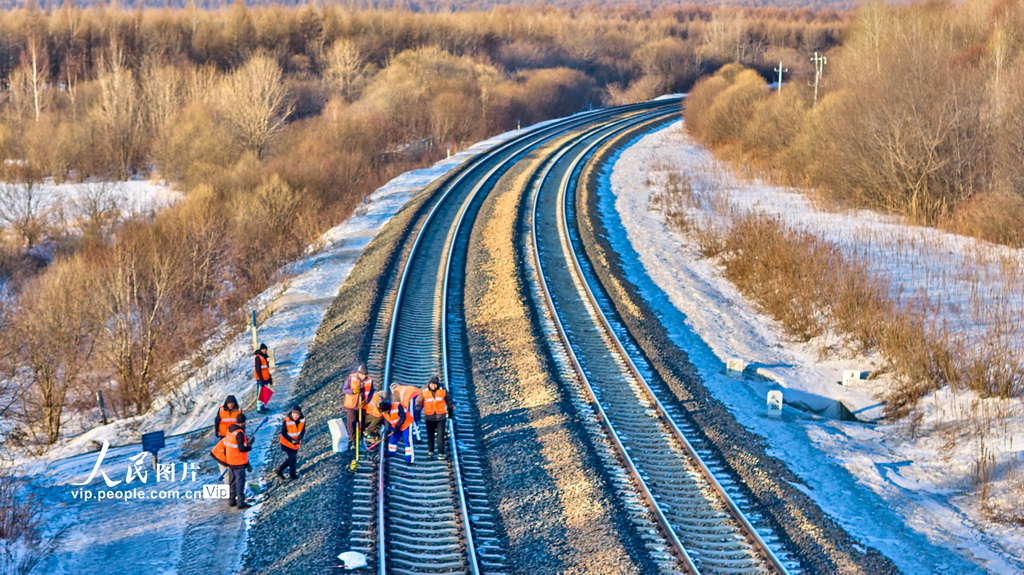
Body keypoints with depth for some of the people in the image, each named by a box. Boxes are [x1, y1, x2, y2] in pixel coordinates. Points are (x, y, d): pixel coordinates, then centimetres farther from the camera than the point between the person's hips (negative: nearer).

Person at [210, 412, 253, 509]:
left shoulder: (230, 429, 3)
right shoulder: (239, 433, -22)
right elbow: (241, 448, -24)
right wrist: (249, 446, -7)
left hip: (230, 461, 8)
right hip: (239, 462, -8)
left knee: (232, 481, 17)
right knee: (240, 481, -2)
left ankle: (231, 500, 25)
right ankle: (240, 503, 0)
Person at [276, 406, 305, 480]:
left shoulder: (302, 420, -12)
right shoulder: (286, 421, -26)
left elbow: (303, 431, -2)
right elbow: (284, 433, -18)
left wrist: (299, 439, -21)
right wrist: (292, 440, -27)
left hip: (296, 444, 5)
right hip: (287, 444, -5)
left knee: (292, 458, 16)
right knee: (292, 458, 5)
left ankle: (280, 470, 38)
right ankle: (293, 475, 30)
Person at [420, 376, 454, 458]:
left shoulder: (443, 391, -5)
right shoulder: (424, 392, -7)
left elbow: (448, 401, 9)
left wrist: (450, 411, 16)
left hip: (441, 417, -1)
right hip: (430, 418, 1)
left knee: (440, 435, -5)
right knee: (430, 435, 10)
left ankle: (441, 453, 1)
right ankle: (430, 451, 25)